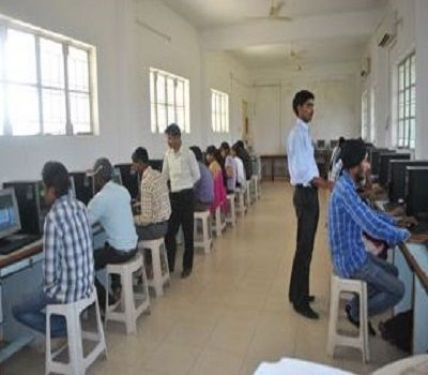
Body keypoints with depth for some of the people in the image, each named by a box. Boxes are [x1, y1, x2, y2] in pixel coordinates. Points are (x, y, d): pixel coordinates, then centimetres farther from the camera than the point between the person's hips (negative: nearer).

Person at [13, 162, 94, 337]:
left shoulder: (53, 217, -25)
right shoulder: (81, 207, -1)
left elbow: (50, 265, -21)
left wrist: (48, 285, 1)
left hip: (67, 290, -7)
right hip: (86, 284, 7)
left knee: (18, 311, 16)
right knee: (44, 288, 35)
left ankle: (64, 328, 8)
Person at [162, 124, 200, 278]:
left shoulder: (188, 154, -11)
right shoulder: (168, 154, 6)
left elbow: (196, 176, -4)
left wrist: (185, 186, 4)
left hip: (186, 195, -5)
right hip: (173, 195, 5)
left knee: (187, 232, 5)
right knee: (169, 231, 8)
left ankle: (187, 266, 18)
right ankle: (169, 264, 23)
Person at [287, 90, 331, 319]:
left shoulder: (305, 132, 16)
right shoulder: (297, 133, -15)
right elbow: (302, 171, -22)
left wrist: (322, 182, 13)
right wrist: (327, 184, -25)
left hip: (310, 193, 10)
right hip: (305, 194, -10)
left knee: (306, 246, 16)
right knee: (304, 248, -4)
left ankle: (299, 293, 28)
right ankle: (299, 301, 6)